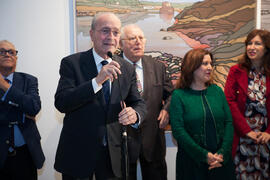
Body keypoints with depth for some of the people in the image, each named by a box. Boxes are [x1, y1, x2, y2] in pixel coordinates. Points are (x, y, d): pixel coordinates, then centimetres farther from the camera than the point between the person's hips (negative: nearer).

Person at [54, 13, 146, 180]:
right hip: (77, 153, -3)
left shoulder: (127, 69, 3)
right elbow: (61, 103, -19)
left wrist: (135, 114, -19)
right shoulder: (71, 63, -9)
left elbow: (138, 102, 6)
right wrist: (97, 80, -30)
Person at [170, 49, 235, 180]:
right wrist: (204, 155, -17)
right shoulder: (179, 95, -6)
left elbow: (229, 122, 3)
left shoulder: (217, 91, 6)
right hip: (191, 161, -3)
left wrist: (223, 152, -10)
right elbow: (178, 130, -12)